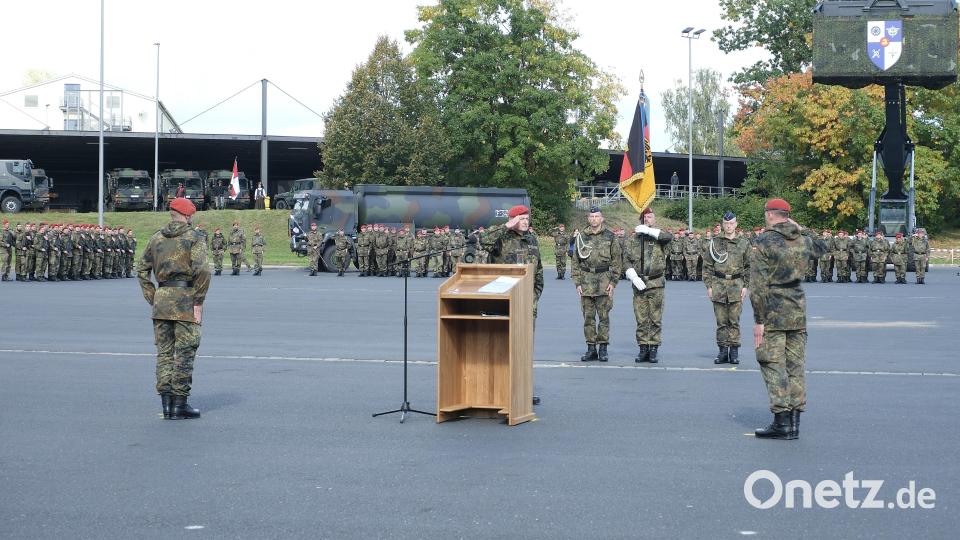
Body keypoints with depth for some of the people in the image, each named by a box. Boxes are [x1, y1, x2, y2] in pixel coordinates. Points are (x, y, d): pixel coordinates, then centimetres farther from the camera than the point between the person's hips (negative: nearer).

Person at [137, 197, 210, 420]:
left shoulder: (156, 238, 13)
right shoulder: (194, 238, -4)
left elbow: (142, 269, 14)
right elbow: (201, 270, -16)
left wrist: (152, 298, 15)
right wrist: (198, 300, -9)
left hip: (162, 298, 5)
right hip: (185, 298, -5)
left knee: (164, 352, 10)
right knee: (185, 352, -1)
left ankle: (166, 402, 11)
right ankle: (179, 404, 0)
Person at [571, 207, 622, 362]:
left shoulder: (610, 237, 3)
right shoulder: (581, 237, 8)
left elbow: (617, 261, 3)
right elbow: (575, 262, 9)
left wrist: (613, 282, -5)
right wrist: (577, 283, 1)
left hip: (604, 282, -2)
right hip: (586, 282, 2)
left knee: (604, 316, 0)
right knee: (588, 317, 4)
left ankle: (603, 348, 7)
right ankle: (591, 348, 10)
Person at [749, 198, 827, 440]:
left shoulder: (763, 242, -10)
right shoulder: (804, 240, 7)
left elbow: (758, 286, -15)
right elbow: (821, 248, 33)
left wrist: (759, 320, -12)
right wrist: (801, 229, 26)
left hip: (773, 312, -6)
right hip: (798, 311, 6)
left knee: (773, 365, -2)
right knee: (795, 366, 9)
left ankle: (781, 421, -7)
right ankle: (794, 423, 11)